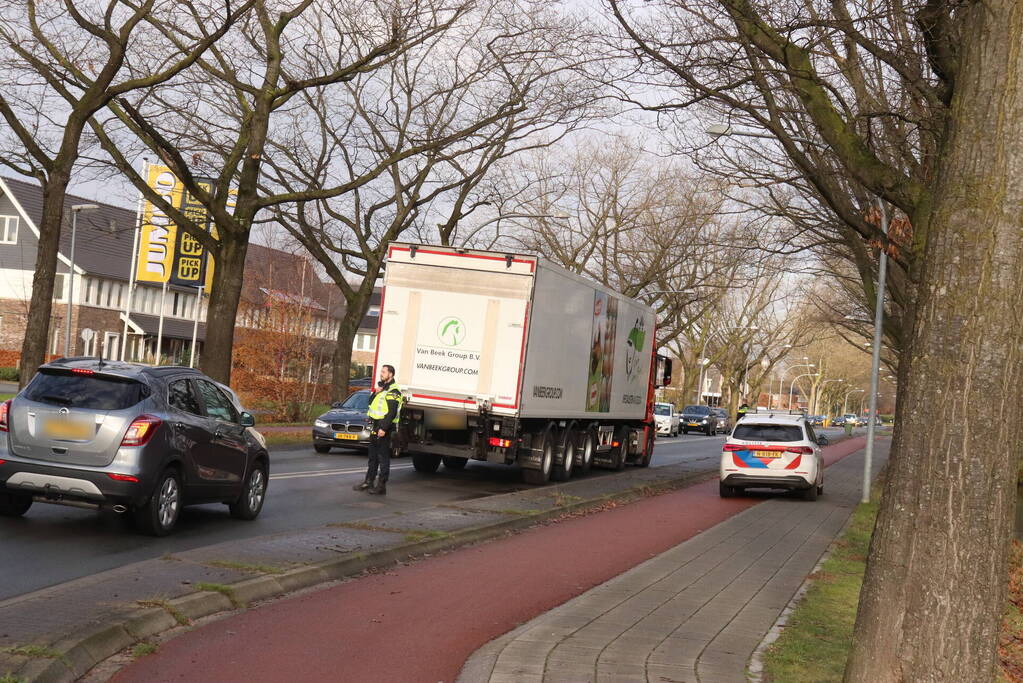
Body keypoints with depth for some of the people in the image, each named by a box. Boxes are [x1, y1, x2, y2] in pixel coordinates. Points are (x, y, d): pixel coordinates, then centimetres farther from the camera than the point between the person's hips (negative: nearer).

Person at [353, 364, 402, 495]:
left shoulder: (393, 391, -12)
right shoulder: (382, 388, 19)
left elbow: (391, 412, -20)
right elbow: (371, 402, 17)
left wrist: (384, 428, -25)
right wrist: (376, 393, -2)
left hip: (384, 427, -10)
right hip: (375, 427, 10)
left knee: (383, 457, -6)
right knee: (373, 456, 15)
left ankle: (381, 485, -4)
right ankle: (368, 482, 23)